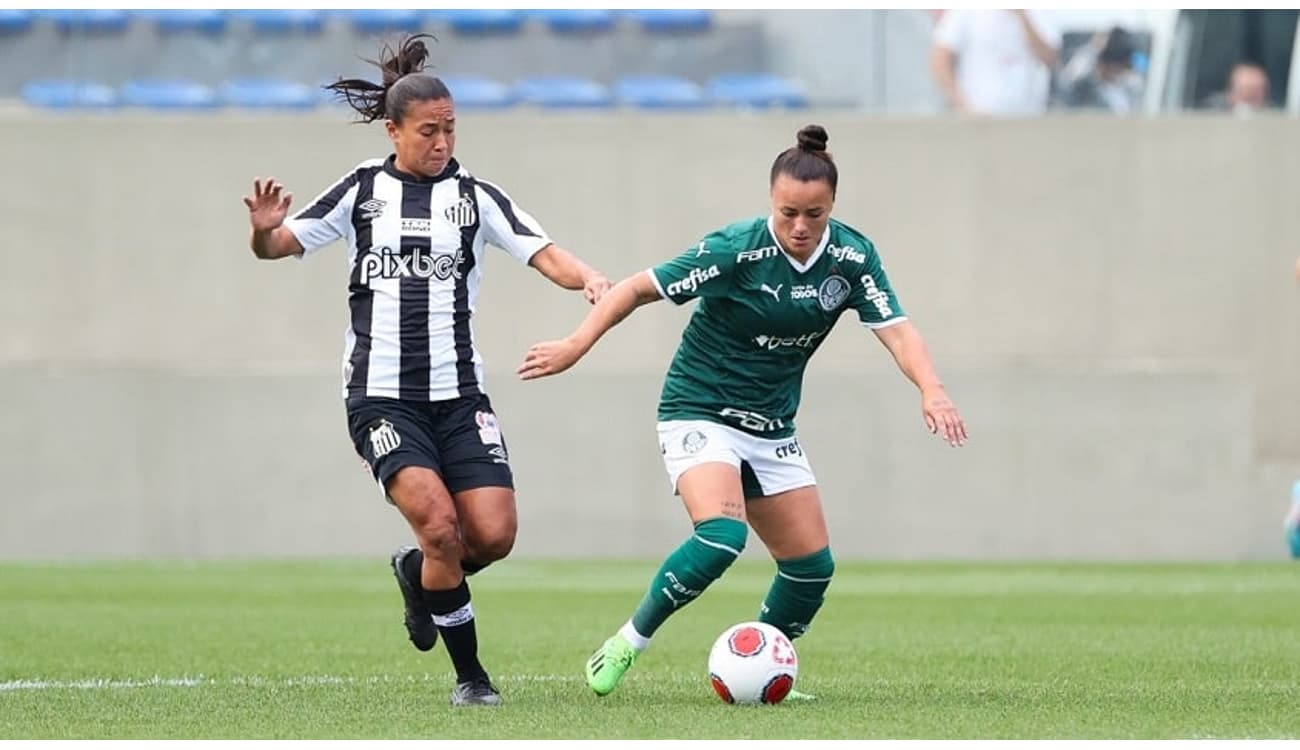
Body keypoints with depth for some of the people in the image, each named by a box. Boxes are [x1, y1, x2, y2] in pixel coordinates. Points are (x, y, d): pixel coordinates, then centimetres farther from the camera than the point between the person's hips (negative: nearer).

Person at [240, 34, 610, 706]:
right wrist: (264, 232, -21)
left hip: (457, 396, 2)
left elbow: (544, 253, -8)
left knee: (494, 534, -11)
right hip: (381, 396, -2)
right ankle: (469, 675, -2)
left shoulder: (474, 196, 4)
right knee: (441, 524, -19)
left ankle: (418, 574, 24)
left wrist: (586, 278, -29)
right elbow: (280, 245, 3)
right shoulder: (363, 190, 4)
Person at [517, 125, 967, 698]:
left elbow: (896, 330, -15)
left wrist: (932, 391, -33)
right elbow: (640, 287, -14)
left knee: (812, 566, 2)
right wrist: (575, 346, -19)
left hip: (771, 429, 6)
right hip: (699, 411, -6)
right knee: (721, 535, -29)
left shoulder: (851, 257, -8)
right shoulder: (737, 249, -21)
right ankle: (628, 644, -13)